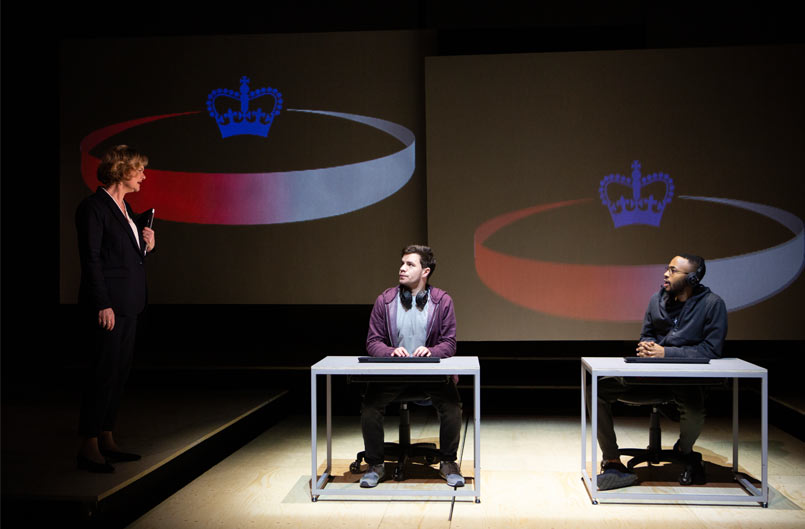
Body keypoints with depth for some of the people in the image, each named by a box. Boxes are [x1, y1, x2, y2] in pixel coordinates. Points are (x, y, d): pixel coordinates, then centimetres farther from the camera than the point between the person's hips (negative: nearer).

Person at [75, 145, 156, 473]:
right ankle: (89, 448, 3)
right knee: (104, 372, -6)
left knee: (119, 372, 11)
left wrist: (147, 246, 3)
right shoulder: (94, 207, -10)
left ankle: (107, 442, 20)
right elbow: (91, 260, -15)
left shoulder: (124, 207, 17)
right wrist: (103, 306, -18)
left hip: (128, 305, 9)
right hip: (107, 305, -9)